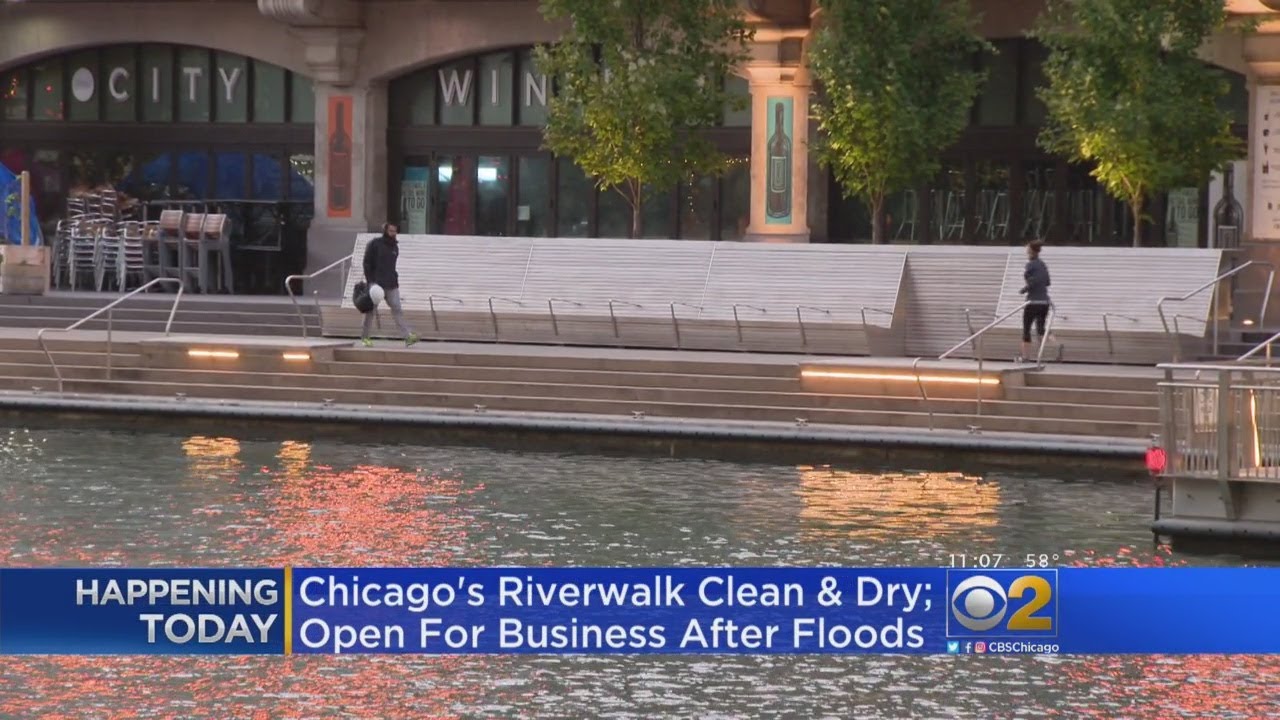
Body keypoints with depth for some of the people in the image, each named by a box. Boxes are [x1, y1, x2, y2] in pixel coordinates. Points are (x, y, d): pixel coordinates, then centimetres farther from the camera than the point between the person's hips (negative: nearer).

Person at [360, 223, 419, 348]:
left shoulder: (394, 246, 13)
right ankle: (364, 337, 12)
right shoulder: (375, 244, -5)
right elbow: (367, 263, -6)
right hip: (376, 283, -5)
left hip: (391, 285, 5)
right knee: (371, 311, 2)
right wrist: (370, 281, -14)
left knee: (397, 309, -3)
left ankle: (407, 336, -12)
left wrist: (395, 279, 12)